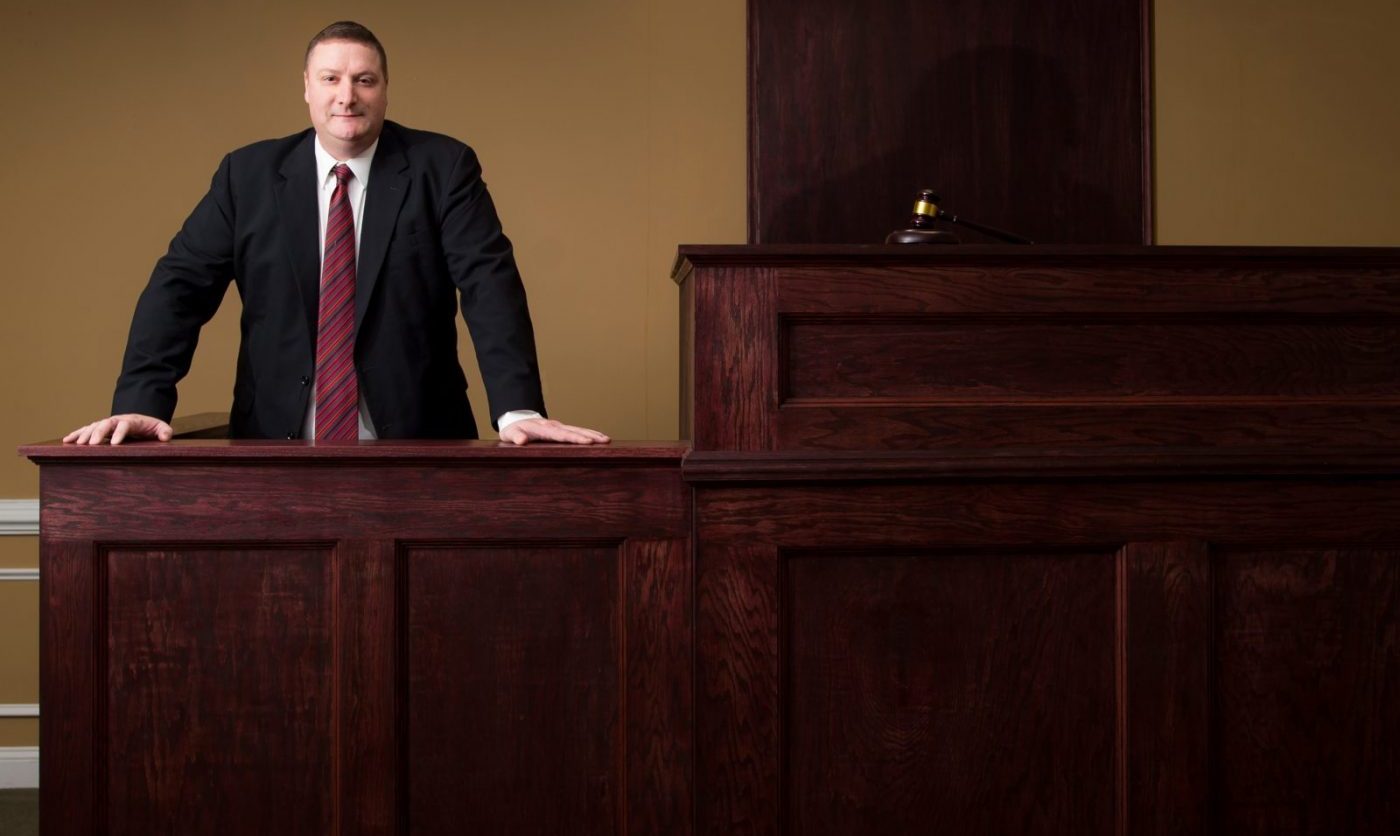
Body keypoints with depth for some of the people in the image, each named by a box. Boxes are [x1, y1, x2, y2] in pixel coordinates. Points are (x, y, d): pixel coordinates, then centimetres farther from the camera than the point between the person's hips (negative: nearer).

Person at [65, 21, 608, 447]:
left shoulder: (442, 169, 0)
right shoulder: (248, 174, 5)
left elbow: (490, 284, -9)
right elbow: (180, 285, 1)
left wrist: (518, 409, -23)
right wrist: (140, 403, -14)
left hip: (416, 447, -1)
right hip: (278, 447, 1)